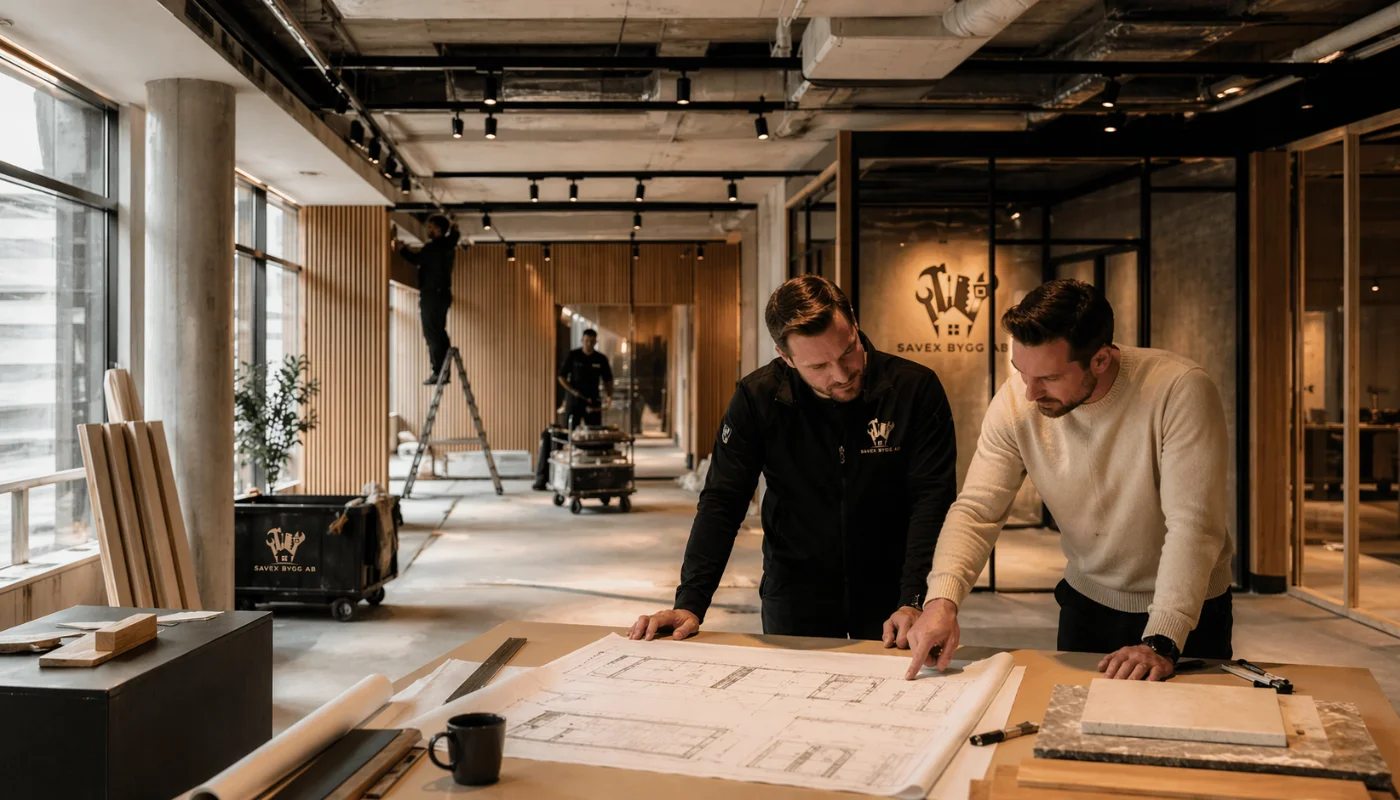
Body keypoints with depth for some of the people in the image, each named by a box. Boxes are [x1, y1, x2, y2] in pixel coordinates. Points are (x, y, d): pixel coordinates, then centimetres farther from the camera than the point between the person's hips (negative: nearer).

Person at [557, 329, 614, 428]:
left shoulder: (601, 359, 4)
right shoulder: (572, 356, 0)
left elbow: (608, 380, 11)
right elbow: (561, 376, 2)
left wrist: (609, 396, -6)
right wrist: (572, 390, -12)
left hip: (593, 401, 1)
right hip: (574, 399, -1)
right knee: (571, 430, -2)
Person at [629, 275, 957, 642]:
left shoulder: (916, 388, -15)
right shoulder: (757, 397, -11)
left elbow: (932, 500, -17)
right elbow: (721, 502, -10)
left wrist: (912, 602, -28)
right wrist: (691, 604, -20)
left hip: (888, 589, 0)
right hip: (794, 592, 1)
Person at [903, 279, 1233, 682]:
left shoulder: (1182, 391, -27)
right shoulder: (1016, 401, -15)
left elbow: (1192, 525, -28)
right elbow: (977, 510, -14)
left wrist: (1161, 642, -35)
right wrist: (942, 600, -31)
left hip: (1188, 610, -3)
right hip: (1086, 601, 3)